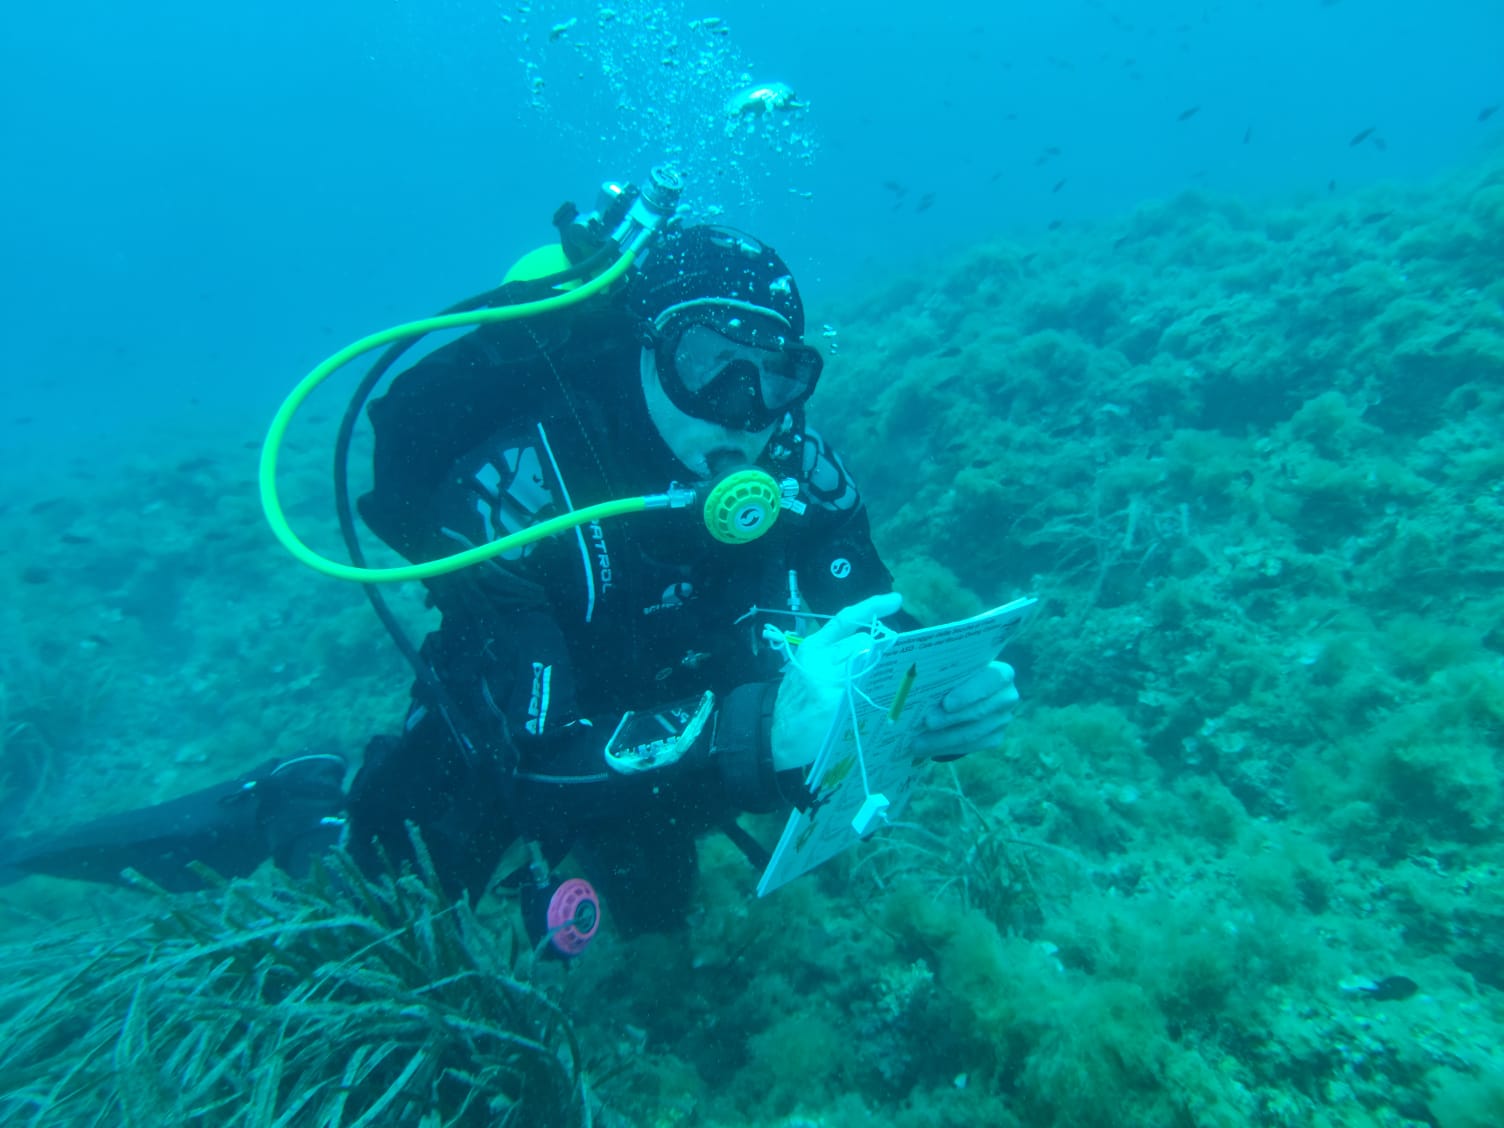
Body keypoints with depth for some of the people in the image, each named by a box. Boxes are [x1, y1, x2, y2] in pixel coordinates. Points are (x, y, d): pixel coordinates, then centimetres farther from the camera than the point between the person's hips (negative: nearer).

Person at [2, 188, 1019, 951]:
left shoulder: (794, 462, -24)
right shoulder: (512, 484, -38)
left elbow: (872, 629, -17)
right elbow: (540, 758, -43)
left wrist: (950, 698, -40)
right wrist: (754, 723, -56)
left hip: (676, 742, 5)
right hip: (494, 757, -5)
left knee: (655, 911, 31)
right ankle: (295, 813, 33)